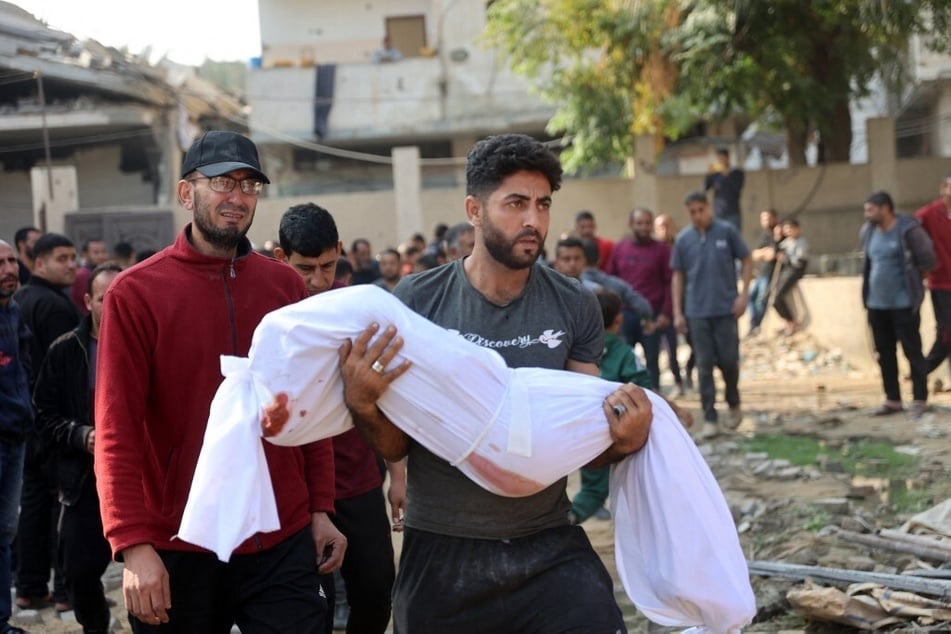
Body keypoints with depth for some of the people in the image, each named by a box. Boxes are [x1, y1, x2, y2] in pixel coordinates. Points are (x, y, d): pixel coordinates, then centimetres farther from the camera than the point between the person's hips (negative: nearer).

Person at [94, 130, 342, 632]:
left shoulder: (285, 285, 6)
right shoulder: (136, 293, -5)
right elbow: (117, 430, -10)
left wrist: (321, 508, 5)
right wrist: (133, 544, -17)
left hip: (284, 544, 3)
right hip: (180, 549, -2)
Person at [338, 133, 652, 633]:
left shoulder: (574, 307, -1)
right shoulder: (417, 301, -6)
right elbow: (395, 447, -1)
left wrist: (624, 441, -16)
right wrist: (362, 403, -21)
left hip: (549, 548, 1)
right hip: (440, 553, -1)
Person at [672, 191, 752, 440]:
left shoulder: (727, 232, -2)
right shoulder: (683, 239, 3)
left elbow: (747, 261, 3)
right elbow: (678, 276, 8)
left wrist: (744, 294, -6)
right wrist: (678, 312, 3)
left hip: (726, 308, -1)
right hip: (697, 312, 1)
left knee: (728, 360, 1)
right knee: (704, 365, 1)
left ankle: (734, 404, 27)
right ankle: (709, 419, 6)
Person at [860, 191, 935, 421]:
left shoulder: (908, 229, -14)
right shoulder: (868, 231, 7)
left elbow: (927, 259, -6)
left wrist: (912, 279, 8)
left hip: (903, 303, -7)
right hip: (876, 302, 7)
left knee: (912, 351, -1)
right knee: (884, 353, 10)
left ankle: (919, 401, 4)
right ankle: (893, 400, 19)